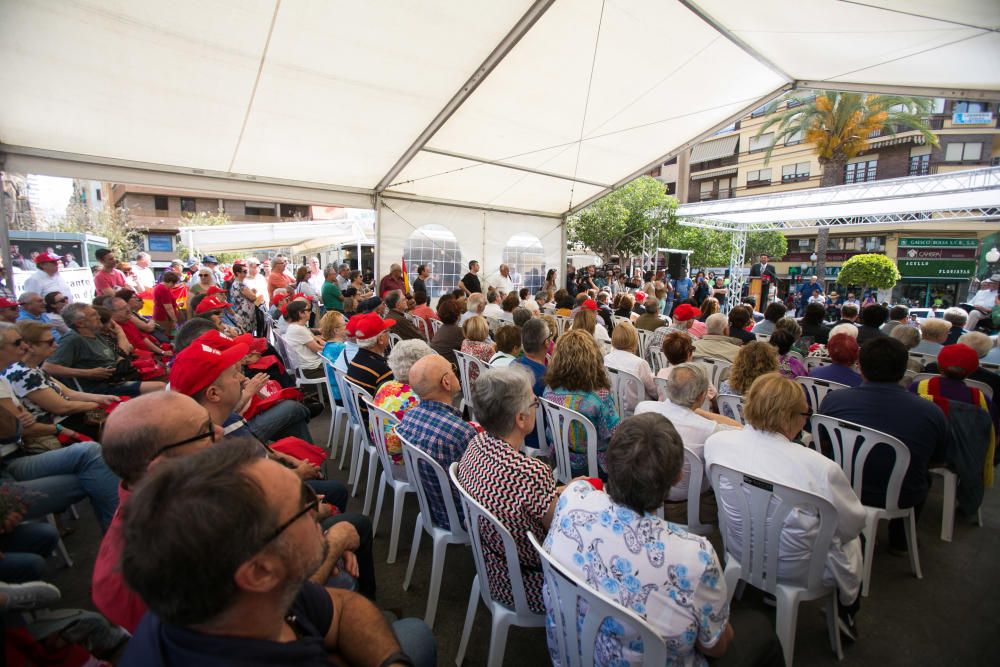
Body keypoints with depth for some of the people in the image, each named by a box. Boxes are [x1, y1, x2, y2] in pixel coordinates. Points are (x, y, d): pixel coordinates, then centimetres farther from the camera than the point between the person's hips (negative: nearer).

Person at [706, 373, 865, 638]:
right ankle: (847, 610, 47)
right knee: (853, 539, 29)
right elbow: (854, 523, -13)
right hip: (797, 568, -4)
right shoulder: (821, 468, -33)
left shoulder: (715, 443, -22)